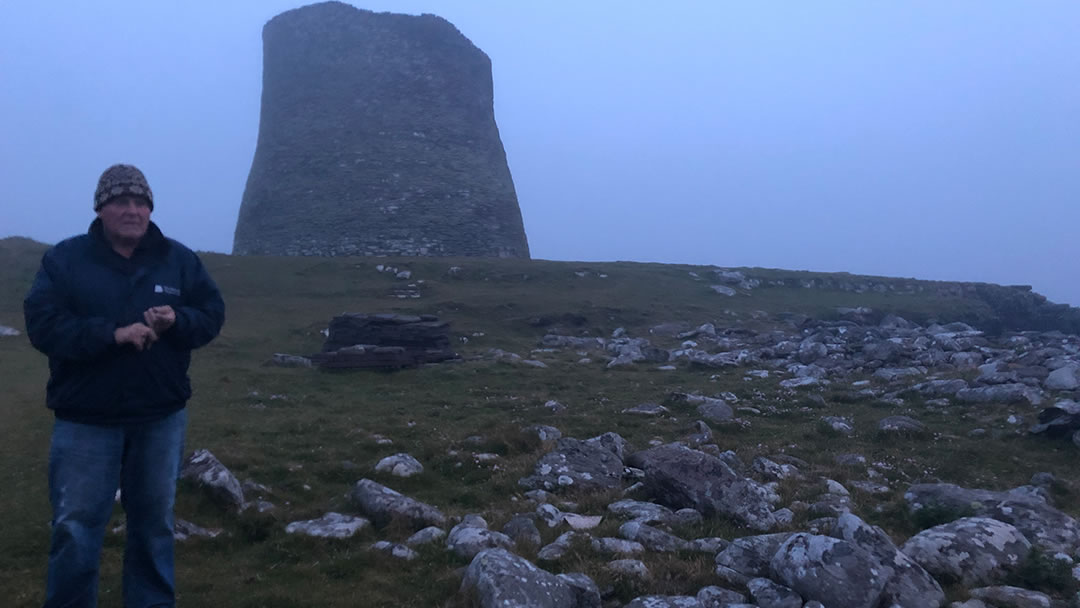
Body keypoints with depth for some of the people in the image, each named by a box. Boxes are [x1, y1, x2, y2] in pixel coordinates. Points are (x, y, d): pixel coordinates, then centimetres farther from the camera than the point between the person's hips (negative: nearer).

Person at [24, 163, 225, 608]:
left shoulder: (179, 259, 3)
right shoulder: (65, 258, -4)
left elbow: (212, 314, 3)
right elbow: (42, 324, -12)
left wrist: (176, 320, -19)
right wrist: (112, 334, -24)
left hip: (161, 418, 2)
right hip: (85, 421, -2)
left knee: (154, 522, 15)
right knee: (75, 528, 3)